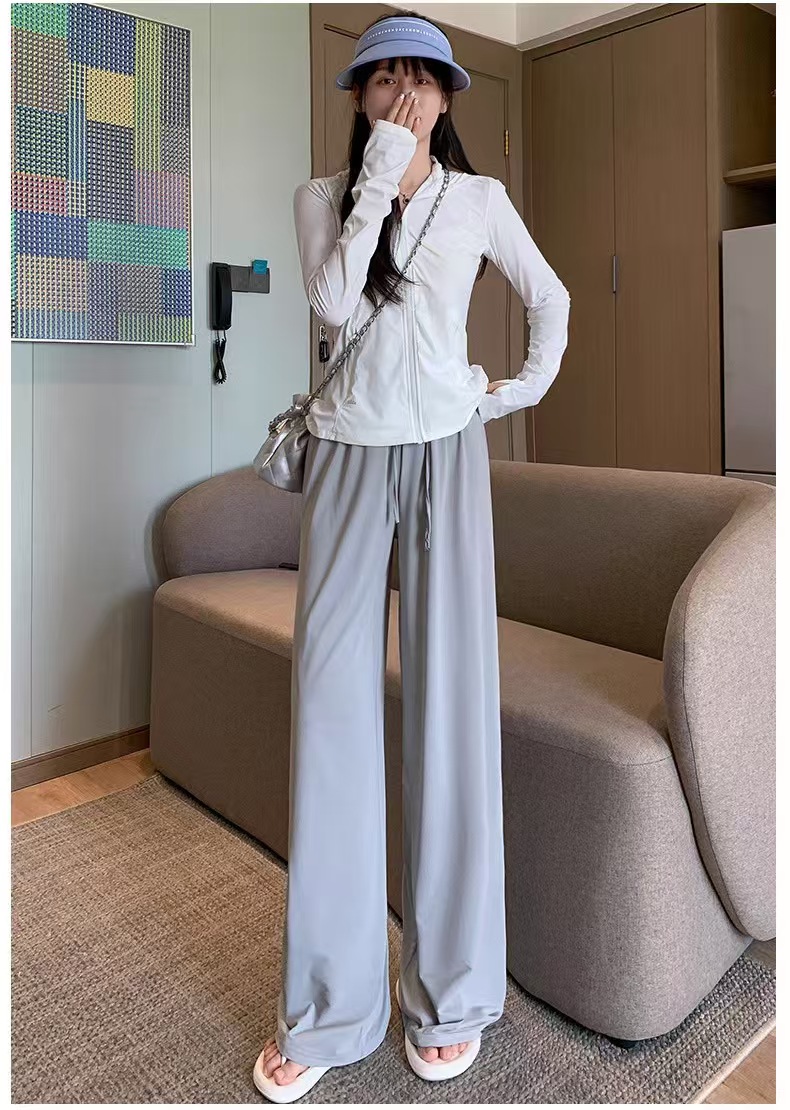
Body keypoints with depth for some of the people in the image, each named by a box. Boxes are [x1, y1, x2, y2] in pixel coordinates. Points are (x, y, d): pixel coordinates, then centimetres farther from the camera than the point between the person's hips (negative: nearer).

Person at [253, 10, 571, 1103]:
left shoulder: (480, 198, 10)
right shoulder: (323, 196, 10)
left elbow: (552, 298, 20)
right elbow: (335, 302, -8)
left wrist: (527, 388, 14)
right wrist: (378, 177, -7)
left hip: (446, 452, 0)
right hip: (349, 453, 1)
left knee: (452, 703, -4)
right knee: (332, 705, -4)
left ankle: (453, 990, 12)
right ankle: (325, 1007, 9)